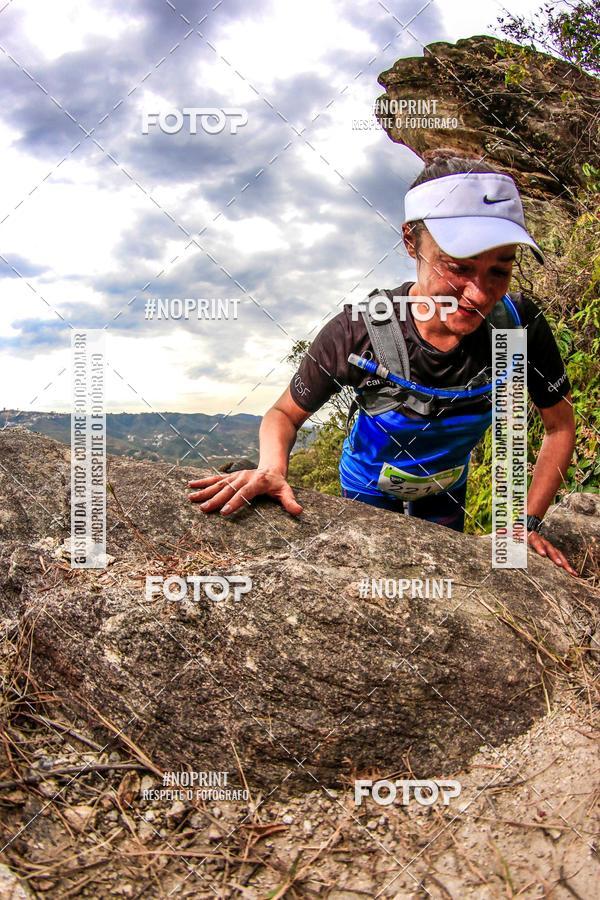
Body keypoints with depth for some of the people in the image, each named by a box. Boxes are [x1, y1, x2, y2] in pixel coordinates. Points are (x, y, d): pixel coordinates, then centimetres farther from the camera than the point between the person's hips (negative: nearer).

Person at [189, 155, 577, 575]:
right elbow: (286, 413, -20)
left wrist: (528, 522, -20)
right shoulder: (356, 333, -36)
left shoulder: (520, 325, -32)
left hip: (446, 487, 3)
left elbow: (560, 426, -15)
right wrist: (272, 469, -41)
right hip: (368, 488, -2)